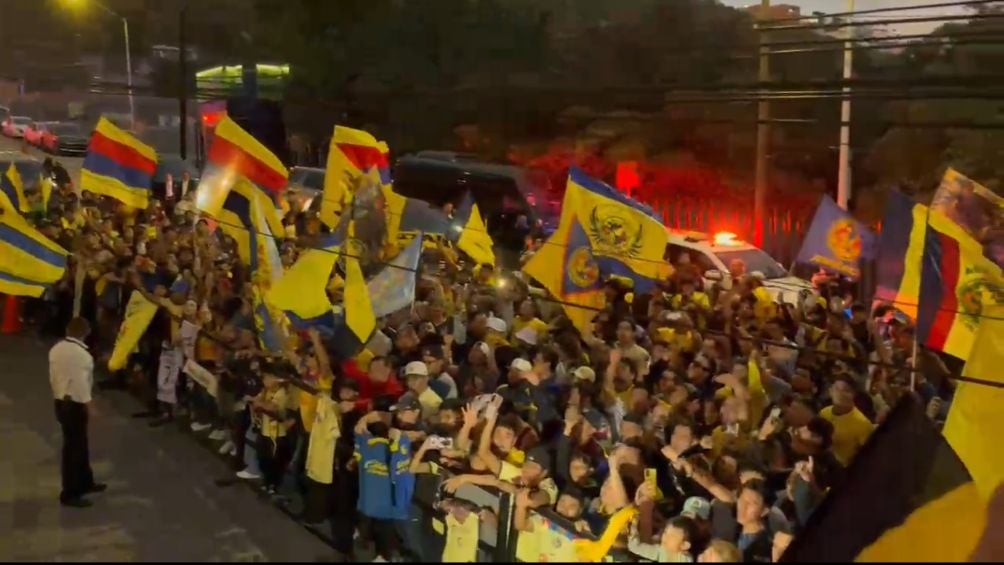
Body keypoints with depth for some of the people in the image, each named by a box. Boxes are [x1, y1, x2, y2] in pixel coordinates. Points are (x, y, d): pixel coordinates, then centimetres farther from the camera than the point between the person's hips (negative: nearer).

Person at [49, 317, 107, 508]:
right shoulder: (82, 354, -22)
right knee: (73, 447, 0)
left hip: (60, 401, 9)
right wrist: (89, 406, -12)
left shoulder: (56, 349, 4)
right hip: (74, 404, -9)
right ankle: (69, 494, 7)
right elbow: (81, 384, -22)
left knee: (79, 443, 22)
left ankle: (85, 482, 35)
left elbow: (53, 377, 12)